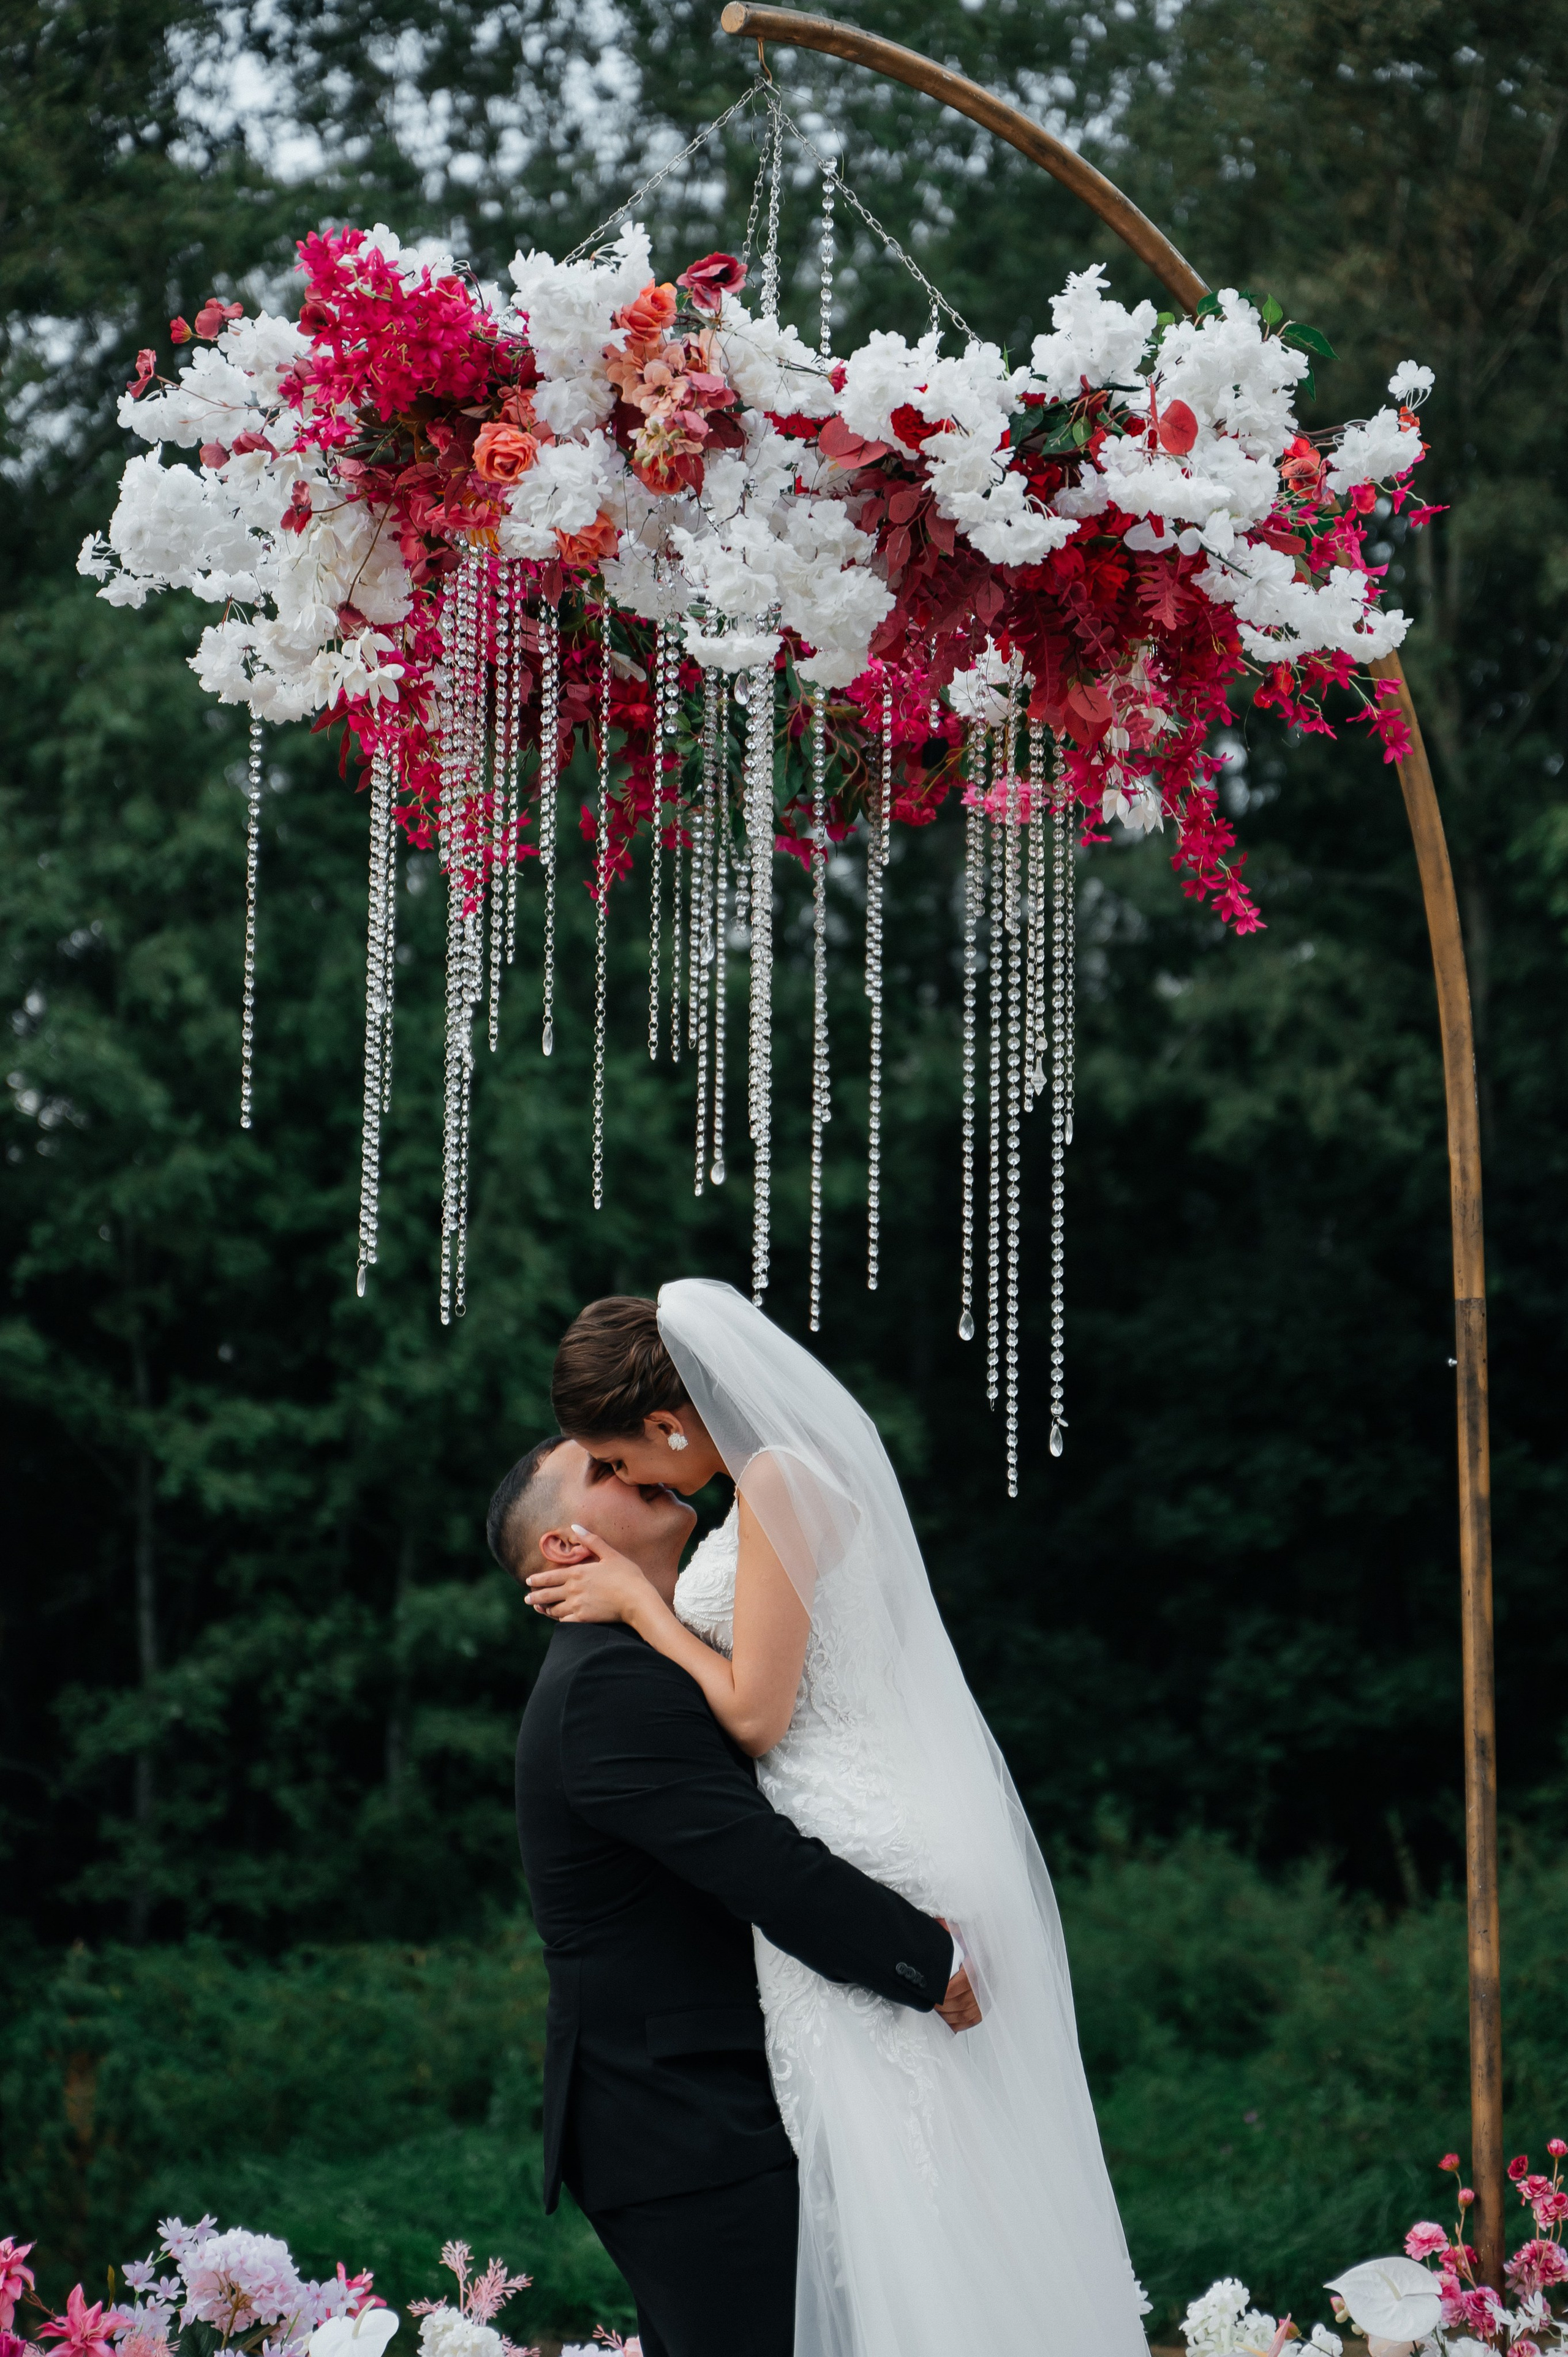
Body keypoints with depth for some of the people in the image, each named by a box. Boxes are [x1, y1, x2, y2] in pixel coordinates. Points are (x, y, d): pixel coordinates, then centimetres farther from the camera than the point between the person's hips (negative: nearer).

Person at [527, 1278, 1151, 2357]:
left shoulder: (780, 1481, -16)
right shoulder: (809, 1459, 13)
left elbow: (754, 1713, -16)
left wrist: (636, 1602, -5)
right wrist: (634, 1589, 11)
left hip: (850, 1859, -10)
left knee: (879, 2172, -6)